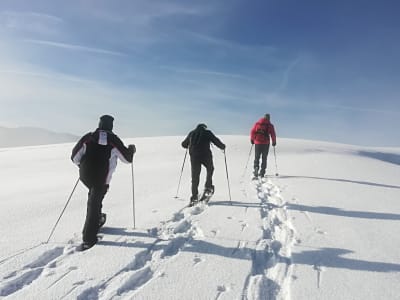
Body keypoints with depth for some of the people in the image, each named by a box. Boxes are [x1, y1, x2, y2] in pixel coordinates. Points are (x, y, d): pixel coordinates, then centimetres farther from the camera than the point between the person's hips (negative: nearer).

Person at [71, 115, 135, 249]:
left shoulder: (88, 137, 1)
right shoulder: (114, 140, -6)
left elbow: (74, 157, 4)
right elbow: (127, 158, 3)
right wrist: (131, 150, 23)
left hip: (85, 176, 3)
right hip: (101, 179, -3)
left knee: (95, 195, 31)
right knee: (94, 204, 6)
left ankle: (97, 219, 39)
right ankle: (88, 239, 10)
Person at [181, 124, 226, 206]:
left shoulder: (191, 133, 18)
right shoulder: (207, 132, 9)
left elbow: (184, 144, 25)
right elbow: (216, 141, 3)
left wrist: (190, 146, 46)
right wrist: (222, 147, 22)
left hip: (194, 156, 3)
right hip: (205, 155, -2)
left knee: (195, 176, 5)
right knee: (210, 169, 25)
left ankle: (194, 196, 1)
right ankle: (208, 186, 17)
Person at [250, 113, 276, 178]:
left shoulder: (257, 123, 3)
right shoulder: (270, 125, -1)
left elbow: (252, 132, 2)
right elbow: (273, 135, -1)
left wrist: (252, 140, 16)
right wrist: (274, 142, 14)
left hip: (257, 143, 1)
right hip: (266, 143, -1)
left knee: (257, 157, 11)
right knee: (264, 158, 9)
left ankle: (256, 168, -12)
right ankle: (262, 172, 8)